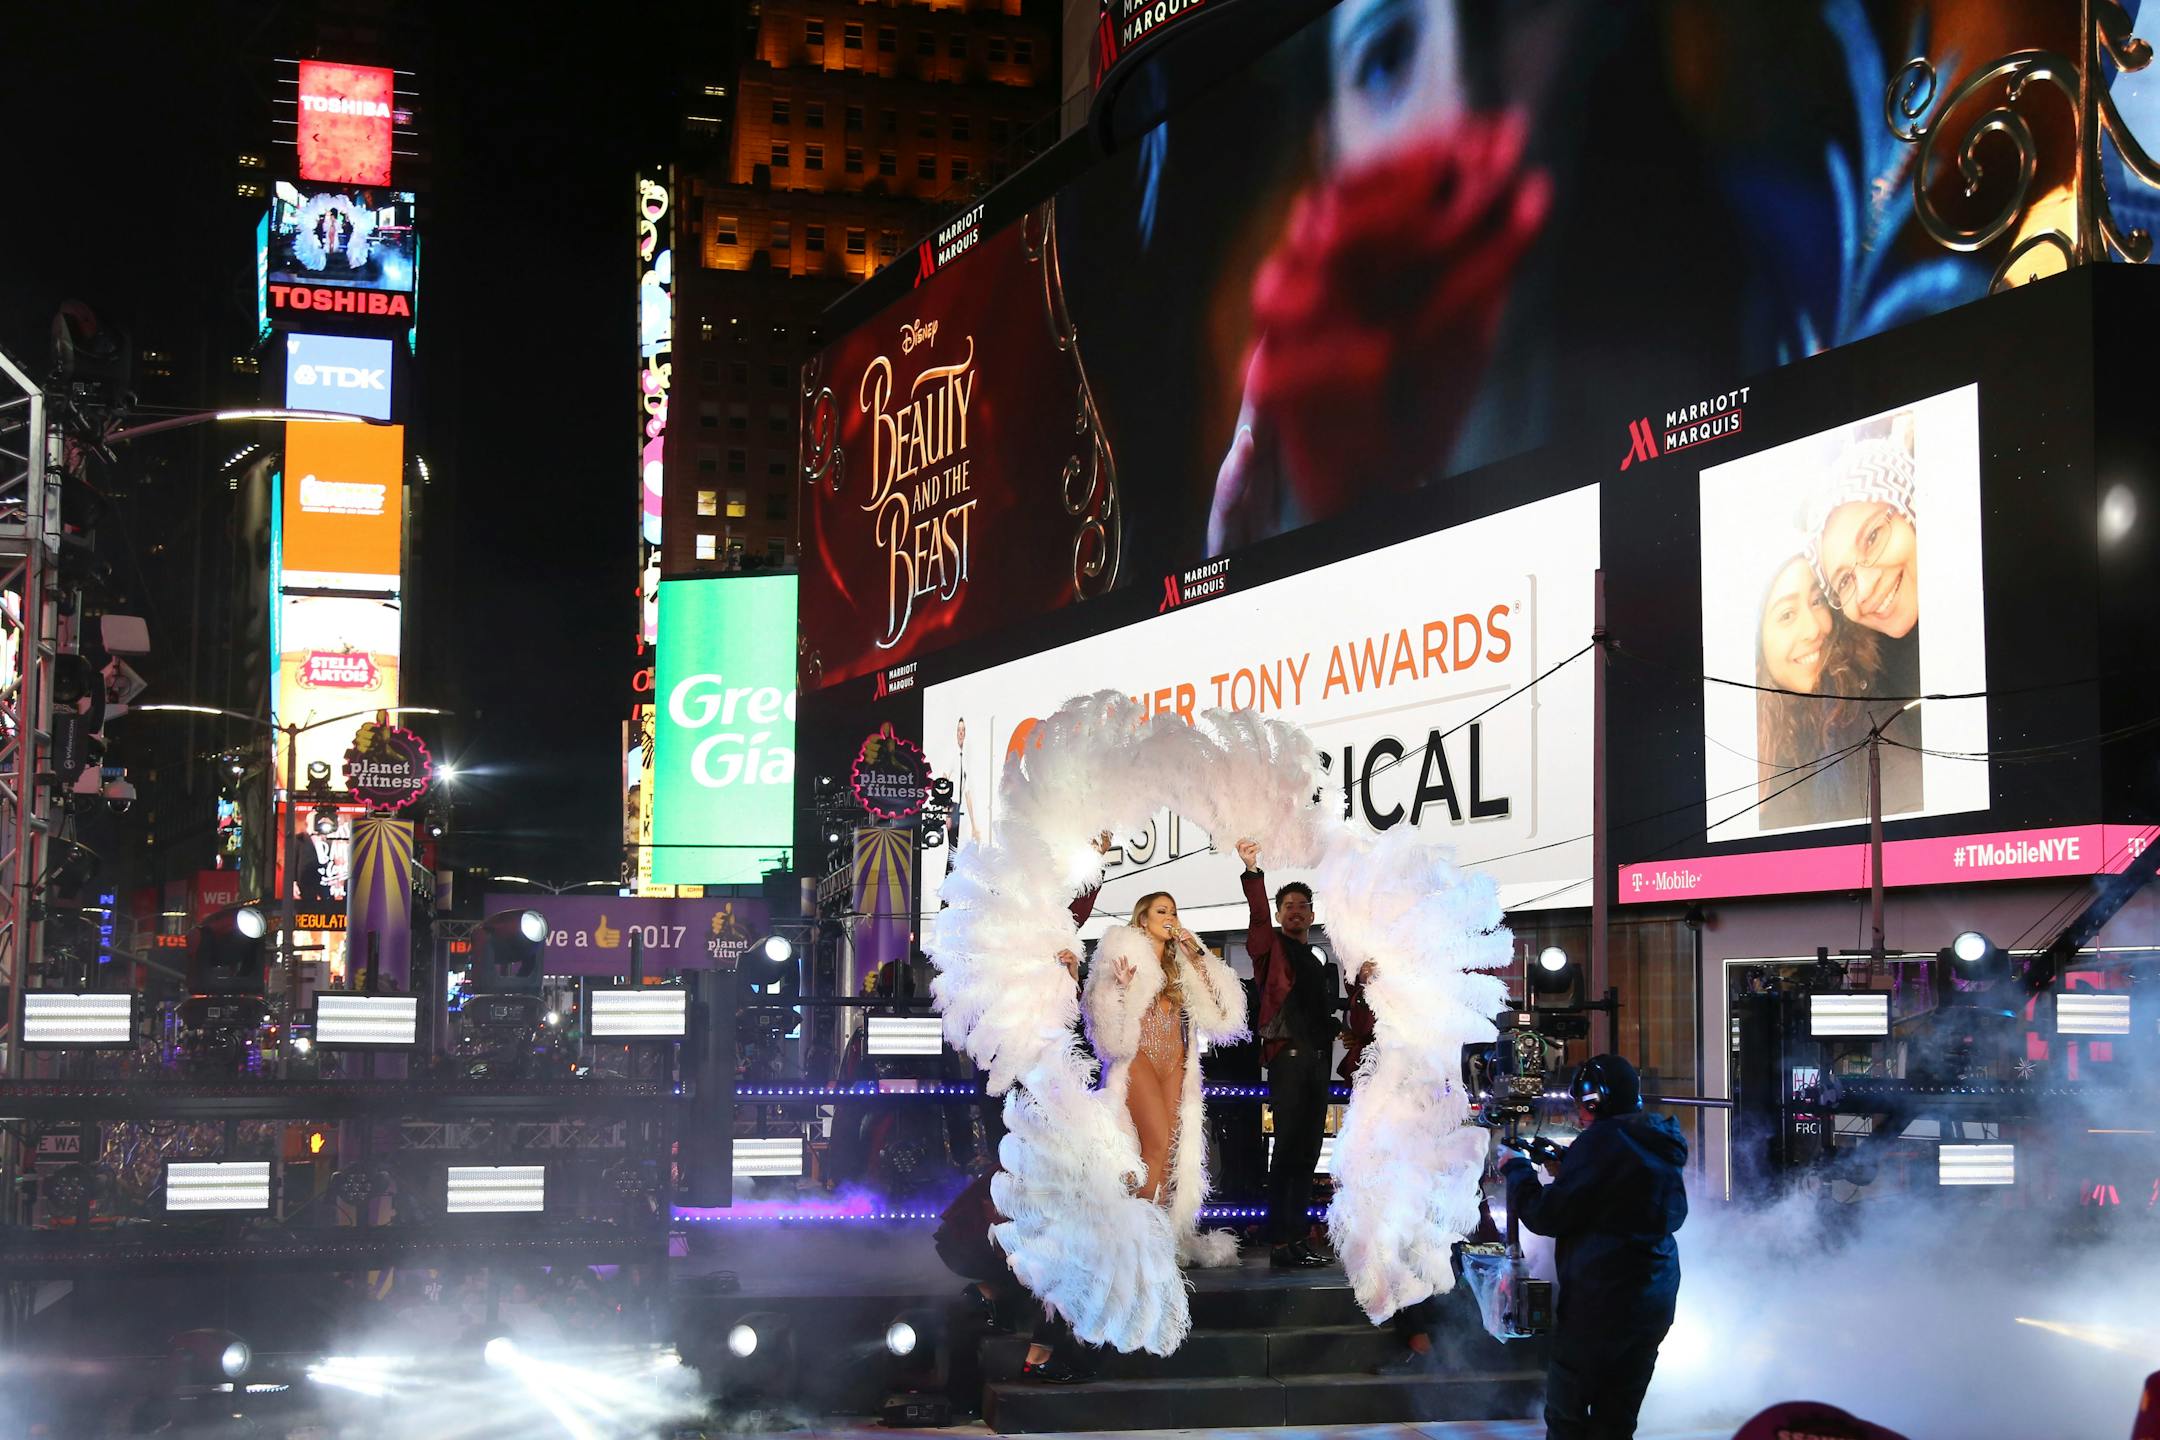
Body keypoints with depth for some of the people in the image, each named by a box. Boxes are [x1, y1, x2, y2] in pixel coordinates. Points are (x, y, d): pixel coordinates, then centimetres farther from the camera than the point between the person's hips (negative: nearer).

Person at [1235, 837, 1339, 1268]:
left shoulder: (1320, 961, 24)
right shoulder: (1271, 947, 5)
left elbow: (1327, 1012, 21)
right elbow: (1258, 915, -15)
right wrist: (1252, 870, -29)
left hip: (1318, 1058, 7)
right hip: (1287, 1055, -7)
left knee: (1307, 1153, 7)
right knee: (1288, 1148, -12)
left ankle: (1298, 1239, 10)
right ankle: (1280, 1244, -14)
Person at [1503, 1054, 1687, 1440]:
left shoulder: (1601, 1141, -15)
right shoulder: (1662, 1145, 10)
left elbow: (1548, 1216, -15)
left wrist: (1517, 1170, 3)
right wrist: (1566, 1171, 17)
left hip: (1600, 1303, -8)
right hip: (1655, 1304, 8)